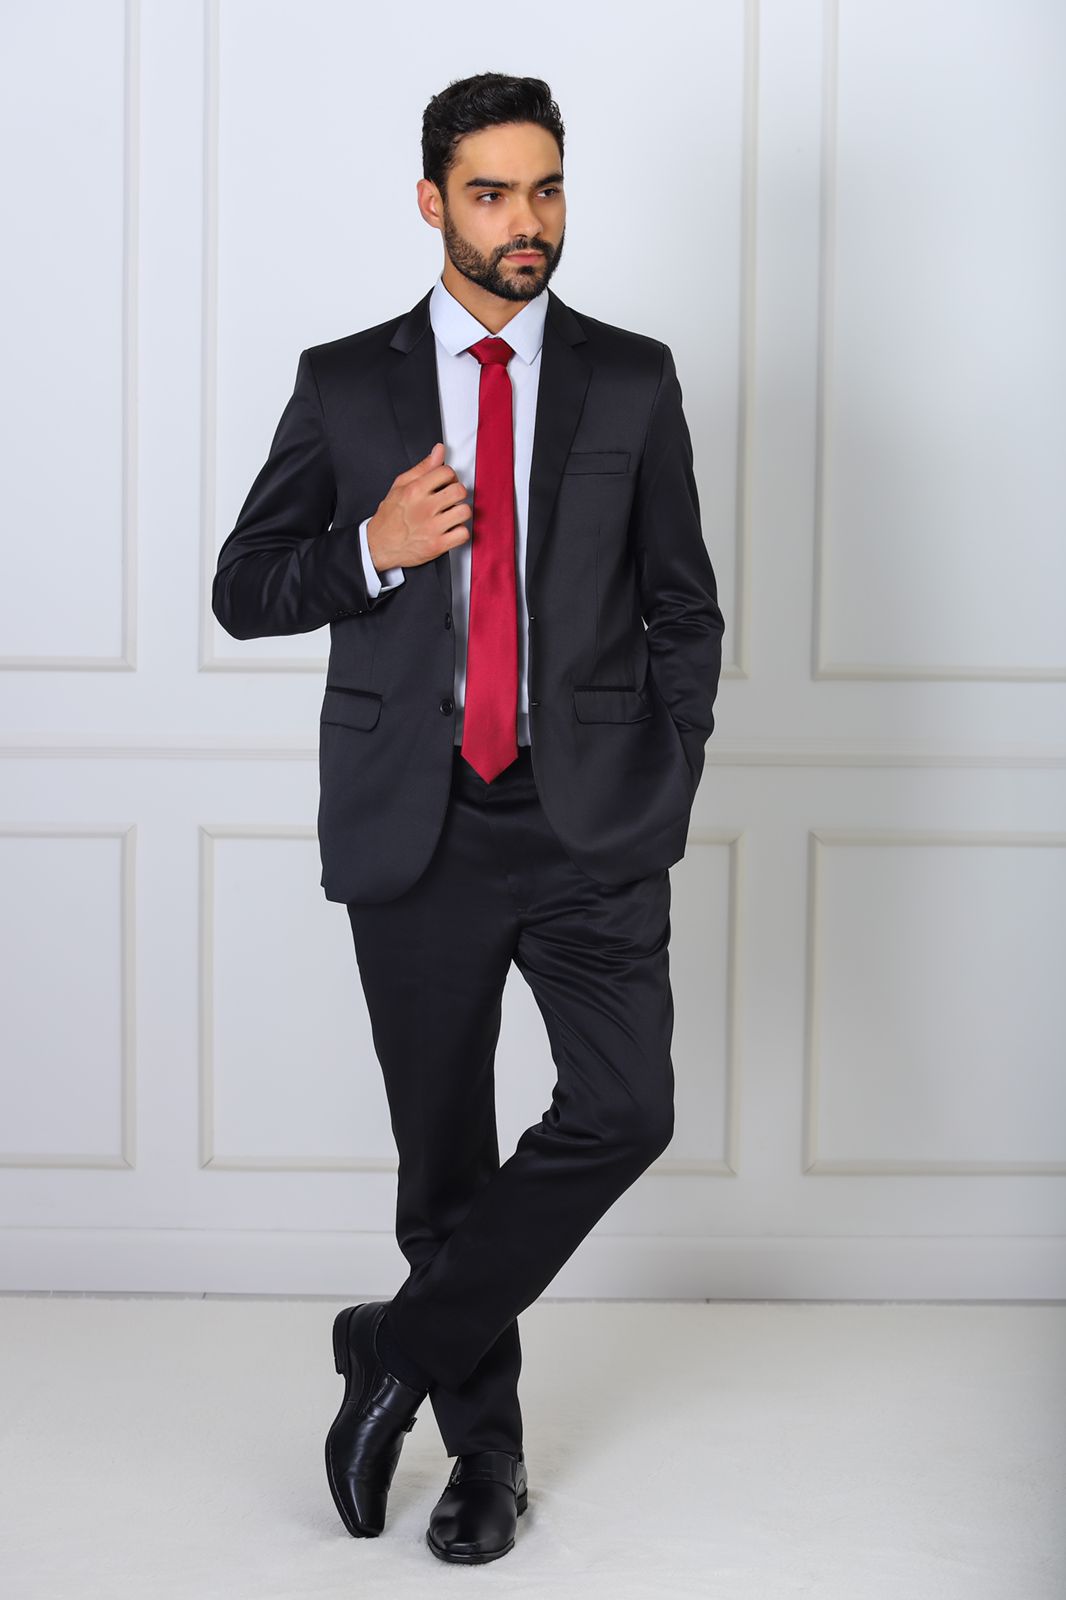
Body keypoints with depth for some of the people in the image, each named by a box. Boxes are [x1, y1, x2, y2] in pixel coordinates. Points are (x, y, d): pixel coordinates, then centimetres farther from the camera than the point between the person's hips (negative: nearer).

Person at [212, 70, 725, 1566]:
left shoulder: (633, 379, 5)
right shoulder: (345, 385, 4)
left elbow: (684, 607, 9)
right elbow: (243, 589, 6)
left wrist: (664, 795, 1)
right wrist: (373, 547, -13)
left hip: (591, 821, 0)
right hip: (414, 824, 0)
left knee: (625, 1109, -16)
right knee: (443, 1152, 8)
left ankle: (405, 1347, 3)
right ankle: (486, 1444, 26)